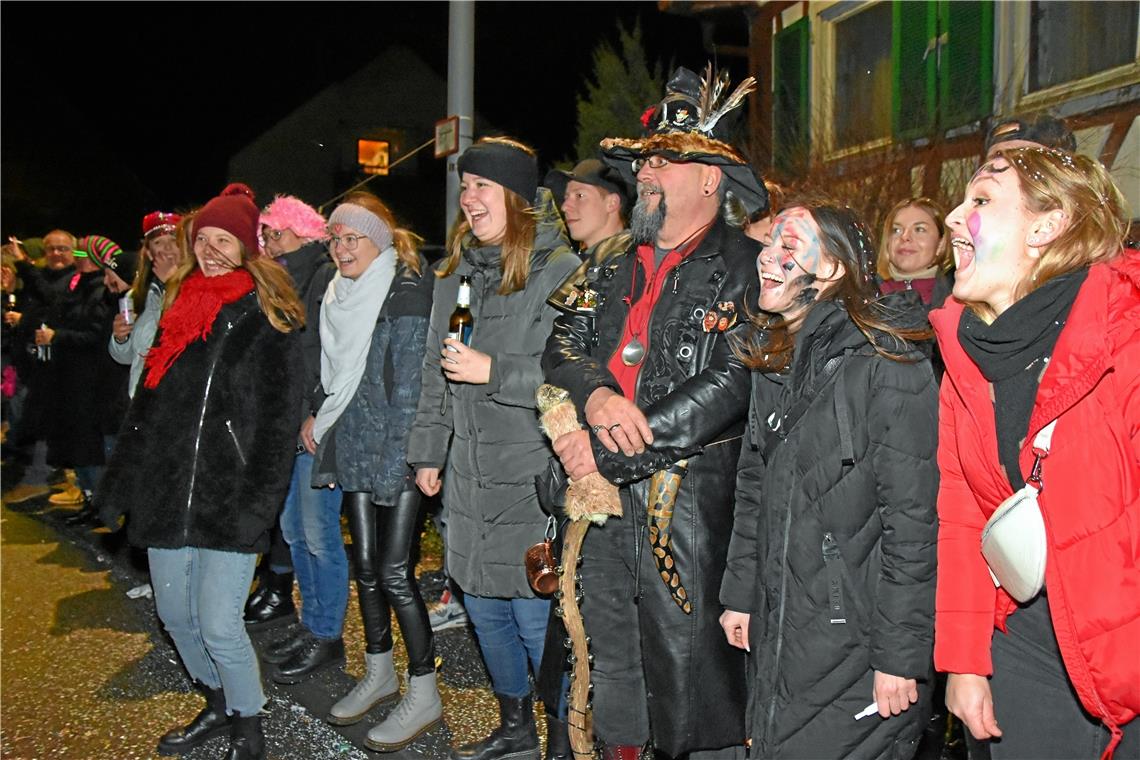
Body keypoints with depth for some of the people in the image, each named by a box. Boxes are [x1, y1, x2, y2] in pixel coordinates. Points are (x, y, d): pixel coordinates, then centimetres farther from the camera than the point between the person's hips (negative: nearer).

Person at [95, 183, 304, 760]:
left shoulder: (266, 317, -5)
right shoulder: (178, 307, 12)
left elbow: (280, 416, -10)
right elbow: (146, 404, 17)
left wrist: (261, 498, -17)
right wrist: (118, 484, 14)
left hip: (229, 496, -6)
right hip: (168, 490, 6)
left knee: (218, 626, -7)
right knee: (174, 614, 14)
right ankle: (218, 706, 36)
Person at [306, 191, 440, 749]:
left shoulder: (406, 293, -12)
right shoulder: (340, 295, 11)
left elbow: (410, 383, -16)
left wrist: (396, 461, -17)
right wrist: (319, 419, 11)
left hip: (397, 453, -7)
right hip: (353, 447, 7)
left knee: (393, 571, -6)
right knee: (365, 563, 12)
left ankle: (423, 694, 6)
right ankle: (379, 675, 28)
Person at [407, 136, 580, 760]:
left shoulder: (560, 270, -12)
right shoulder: (457, 272, 13)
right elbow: (436, 374, 20)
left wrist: (495, 372, -19)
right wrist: (428, 451, 20)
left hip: (533, 479, -8)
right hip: (469, 476, 8)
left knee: (536, 619, -2)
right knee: (484, 609, 18)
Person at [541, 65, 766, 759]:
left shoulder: (746, 269, -6)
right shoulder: (616, 267, 16)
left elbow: (731, 387, -16)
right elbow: (563, 346, 11)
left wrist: (606, 452, -16)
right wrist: (596, 395, -14)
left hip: (693, 509, -6)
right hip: (604, 502, 7)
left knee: (694, 675, 1)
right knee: (609, 667, 16)